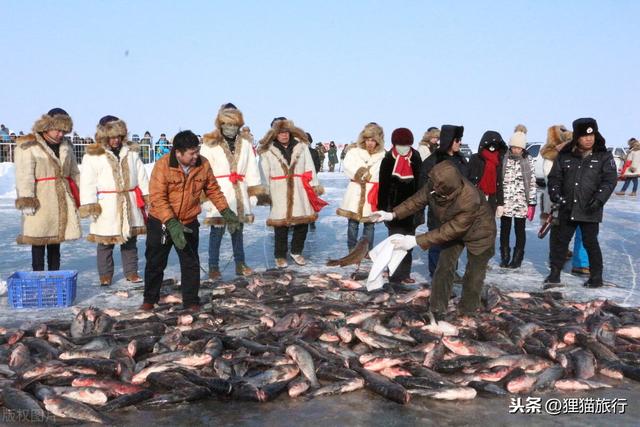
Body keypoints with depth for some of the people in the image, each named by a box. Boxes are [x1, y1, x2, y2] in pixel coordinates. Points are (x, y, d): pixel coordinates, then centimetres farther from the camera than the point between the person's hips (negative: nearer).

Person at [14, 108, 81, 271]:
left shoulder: (66, 146, 14)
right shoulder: (28, 146, -7)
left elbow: (74, 173, 20)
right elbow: (24, 176, -12)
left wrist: (80, 197, 17)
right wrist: (26, 201, -18)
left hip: (62, 201, 6)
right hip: (40, 201, -6)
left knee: (56, 239, 12)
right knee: (39, 241, -3)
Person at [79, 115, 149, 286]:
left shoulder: (131, 152, 8)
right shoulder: (93, 155, -5)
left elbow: (141, 176, 12)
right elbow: (88, 182, -7)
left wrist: (147, 195, 9)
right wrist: (89, 204, -13)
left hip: (130, 202, 4)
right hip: (106, 204, -3)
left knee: (130, 240, 11)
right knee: (106, 242, 3)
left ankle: (131, 271, 21)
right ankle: (105, 274, 16)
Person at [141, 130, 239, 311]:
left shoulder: (203, 164, -10)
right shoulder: (163, 165, -21)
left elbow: (213, 189, 5)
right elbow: (157, 198, -25)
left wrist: (225, 210, 1)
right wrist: (172, 224, -33)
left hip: (188, 223, 2)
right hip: (161, 222, -2)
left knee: (191, 264, 6)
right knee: (155, 263, 11)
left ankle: (191, 301, 19)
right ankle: (150, 299, 29)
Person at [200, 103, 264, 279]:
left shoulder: (245, 141, 7)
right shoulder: (210, 143, -6)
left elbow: (251, 166, 9)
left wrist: (256, 188, 5)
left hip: (239, 191, 4)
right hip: (218, 190, -4)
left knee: (238, 228, 14)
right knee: (217, 229, -1)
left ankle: (240, 263, 24)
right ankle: (213, 267, 8)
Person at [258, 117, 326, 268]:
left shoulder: (301, 145, 5)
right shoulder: (267, 150, 1)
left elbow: (309, 168, 6)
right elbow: (265, 174, 3)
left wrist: (315, 186, 3)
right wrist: (265, 193, 1)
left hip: (300, 190, 2)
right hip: (279, 191, -2)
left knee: (303, 221, 7)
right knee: (281, 223, 2)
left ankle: (296, 252, 26)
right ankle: (280, 256, 17)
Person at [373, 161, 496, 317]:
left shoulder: (470, 200, -43)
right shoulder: (433, 186, -28)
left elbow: (451, 230, -36)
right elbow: (417, 200, -8)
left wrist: (417, 241, -36)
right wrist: (394, 214, -19)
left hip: (478, 233, -4)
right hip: (452, 228, 5)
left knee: (474, 275, 4)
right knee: (444, 267, -1)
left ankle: (467, 312, 22)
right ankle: (437, 310, 9)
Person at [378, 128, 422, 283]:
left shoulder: (415, 159, 1)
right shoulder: (388, 160, -6)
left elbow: (420, 183, 7)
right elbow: (383, 186, -5)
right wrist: (382, 209, -7)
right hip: (394, 207, -3)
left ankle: (404, 273, 23)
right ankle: (396, 275, 3)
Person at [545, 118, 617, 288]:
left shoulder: (604, 157, -2)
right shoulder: (565, 156, 5)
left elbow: (610, 180, -7)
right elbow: (555, 177, 7)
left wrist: (599, 198, -20)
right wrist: (555, 194, -10)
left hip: (590, 210, -3)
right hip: (567, 209, 3)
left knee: (590, 242, 4)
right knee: (561, 241, 8)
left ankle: (596, 277, 18)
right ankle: (554, 274, 17)